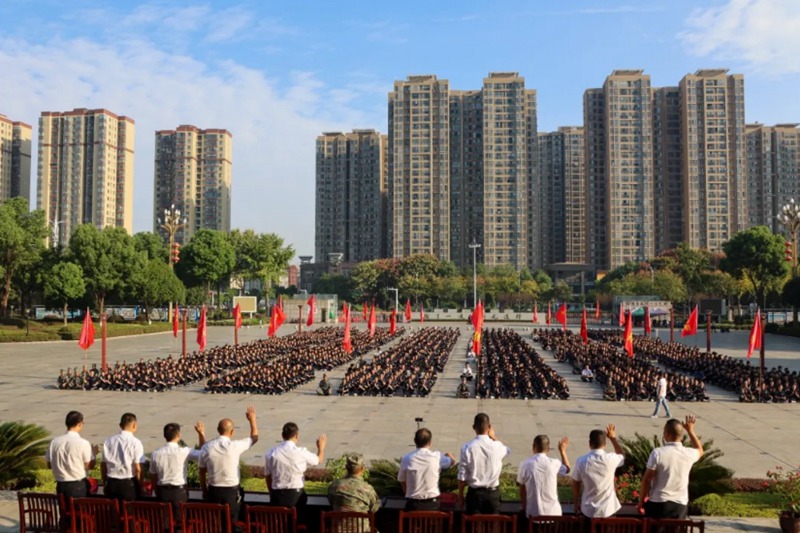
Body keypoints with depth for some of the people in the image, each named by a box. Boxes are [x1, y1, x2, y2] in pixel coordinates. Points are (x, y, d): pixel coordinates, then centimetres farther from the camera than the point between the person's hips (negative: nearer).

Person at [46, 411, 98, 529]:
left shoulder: (54, 442, -2)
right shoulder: (82, 443, -15)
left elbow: (49, 465, 7)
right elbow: (89, 465, -10)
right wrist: (93, 453, 7)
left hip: (61, 485, 4)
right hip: (78, 485, -4)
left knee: (64, 516, 14)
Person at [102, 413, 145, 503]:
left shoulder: (109, 441, 1)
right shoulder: (135, 442, -11)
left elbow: (103, 465, 6)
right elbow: (138, 469, -12)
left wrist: (105, 484, 18)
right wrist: (140, 487, -1)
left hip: (111, 483, 4)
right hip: (128, 484, -4)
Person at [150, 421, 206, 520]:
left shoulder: (155, 454, -2)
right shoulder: (184, 451, -14)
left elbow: (153, 476, 7)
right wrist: (201, 434, 5)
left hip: (162, 491, 3)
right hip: (179, 491, -3)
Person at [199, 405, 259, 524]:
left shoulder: (207, 447, -6)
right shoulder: (235, 446, -15)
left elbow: (202, 472, 3)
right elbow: (254, 438, 2)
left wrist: (204, 491, 16)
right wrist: (252, 420, 15)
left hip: (213, 490, 3)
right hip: (231, 490, -3)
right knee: (231, 522, 7)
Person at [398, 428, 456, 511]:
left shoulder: (406, 459, -7)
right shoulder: (437, 457, -9)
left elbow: (402, 482, 4)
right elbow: (452, 461, 13)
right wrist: (449, 455, 37)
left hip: (413, 505, 0)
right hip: (432, 504, 0)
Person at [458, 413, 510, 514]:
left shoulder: (468, 448, -15)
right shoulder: (497, 446, -10)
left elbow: (462, 475, -9)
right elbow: (507, 451, 17)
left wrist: (460, 495, 3)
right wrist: (494, 437, 15)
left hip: (475, 493, -1)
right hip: (493, 492, 1)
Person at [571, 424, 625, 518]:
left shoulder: (581, 461, -12)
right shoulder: (610, 459, -16)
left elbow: (575, 485, 0)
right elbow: (622, 456, 10)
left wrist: (576, 504, 15)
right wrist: (613, 438, 15)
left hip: (588, 511, 1)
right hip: (608, 510, -1)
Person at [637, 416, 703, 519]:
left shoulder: (657, 453, -15)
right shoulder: (689, 454, -5)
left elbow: (646, 480, -11)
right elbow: (700, 450, 22)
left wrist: (641, 501, 1)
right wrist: (690, 430, 23)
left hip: (658, 504, -3)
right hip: (680, 506, 3)